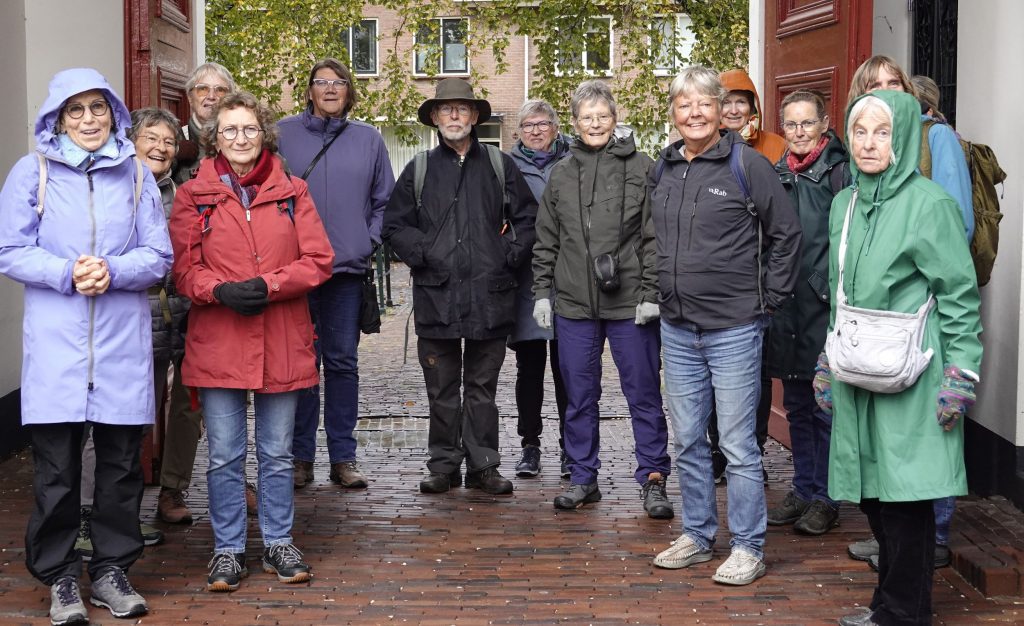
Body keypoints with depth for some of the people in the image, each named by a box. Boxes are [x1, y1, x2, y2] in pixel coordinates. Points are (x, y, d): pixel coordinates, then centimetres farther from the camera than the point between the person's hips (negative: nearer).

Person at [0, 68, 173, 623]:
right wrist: (67, 274, -16)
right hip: (55, 341, -2)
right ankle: (60, 577, 15)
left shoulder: (136, 174, 8)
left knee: (121, 463, 7)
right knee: (56, 467, 1)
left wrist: (112, 271, -14)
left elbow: (158, 256, 5)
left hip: (123, 341, 2)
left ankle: (112, 570, 21)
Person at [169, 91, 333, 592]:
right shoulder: (193, 195, 4)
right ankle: (228, 550, 19)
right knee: (224, 455, 5)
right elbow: (183, 267, 0)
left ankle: (278, 543, 25)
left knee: (277, 453, 11)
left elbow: (317, 260, 0)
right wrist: (221, 291, -18)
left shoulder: (291, 191, 6)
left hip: (282, 342, 1)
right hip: (217, 343, -1)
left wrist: (268, 285, -14)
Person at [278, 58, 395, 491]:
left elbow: (384, 200, 15)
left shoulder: (368, 139, 11)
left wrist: (369, 242, 3)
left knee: (343, 361, 6)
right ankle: (301, 456, 11)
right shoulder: (284, 133, 4)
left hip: (348, 268, 2)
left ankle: (343, 457, 13)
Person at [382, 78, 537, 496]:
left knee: (482, 388, 6)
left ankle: (483, 466, 13)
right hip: (436, 295, 0)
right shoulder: (419, 170, 10)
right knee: (441, 390, 5)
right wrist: (422, 254, -4)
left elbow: (527, 217, 12)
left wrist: (509, 255, -1)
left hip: (489, 295, 0)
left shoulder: (500, 166, 10)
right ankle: (443, 465, 14)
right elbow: (395, 223, 10)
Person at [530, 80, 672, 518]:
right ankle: (583, 477, 21)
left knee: (643, 392, 1)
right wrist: (542, 292, 8)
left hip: (629, 302, -3)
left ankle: (653, 478, 10)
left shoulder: (640, 167, 0)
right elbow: (546, 240, 14)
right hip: (573, 302, 4)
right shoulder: (561, 175, 11)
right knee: (579, 395, 10)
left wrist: (650, 293, -9)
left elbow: (654, 235, -4)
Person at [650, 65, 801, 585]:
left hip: (733, 327, -6)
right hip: (677, 328, 6)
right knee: (688, 441, 14)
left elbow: (786, 234, -4)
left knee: (738, 444, -1)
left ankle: (748, 547, 9)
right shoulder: (663, 169, 9)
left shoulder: (746, 163, -8)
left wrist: (767, 300, -5)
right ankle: (697, 535, 27)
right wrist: (662, 291, 14)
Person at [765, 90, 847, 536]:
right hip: (786, 307, 7)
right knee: (796, 405, 14)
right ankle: (802, 490, 25)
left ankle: (825, 498, 11)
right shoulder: (778, 175, 13)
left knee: (825, 405, 1)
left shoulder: (841, 171, -7)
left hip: (825, 308, -6)